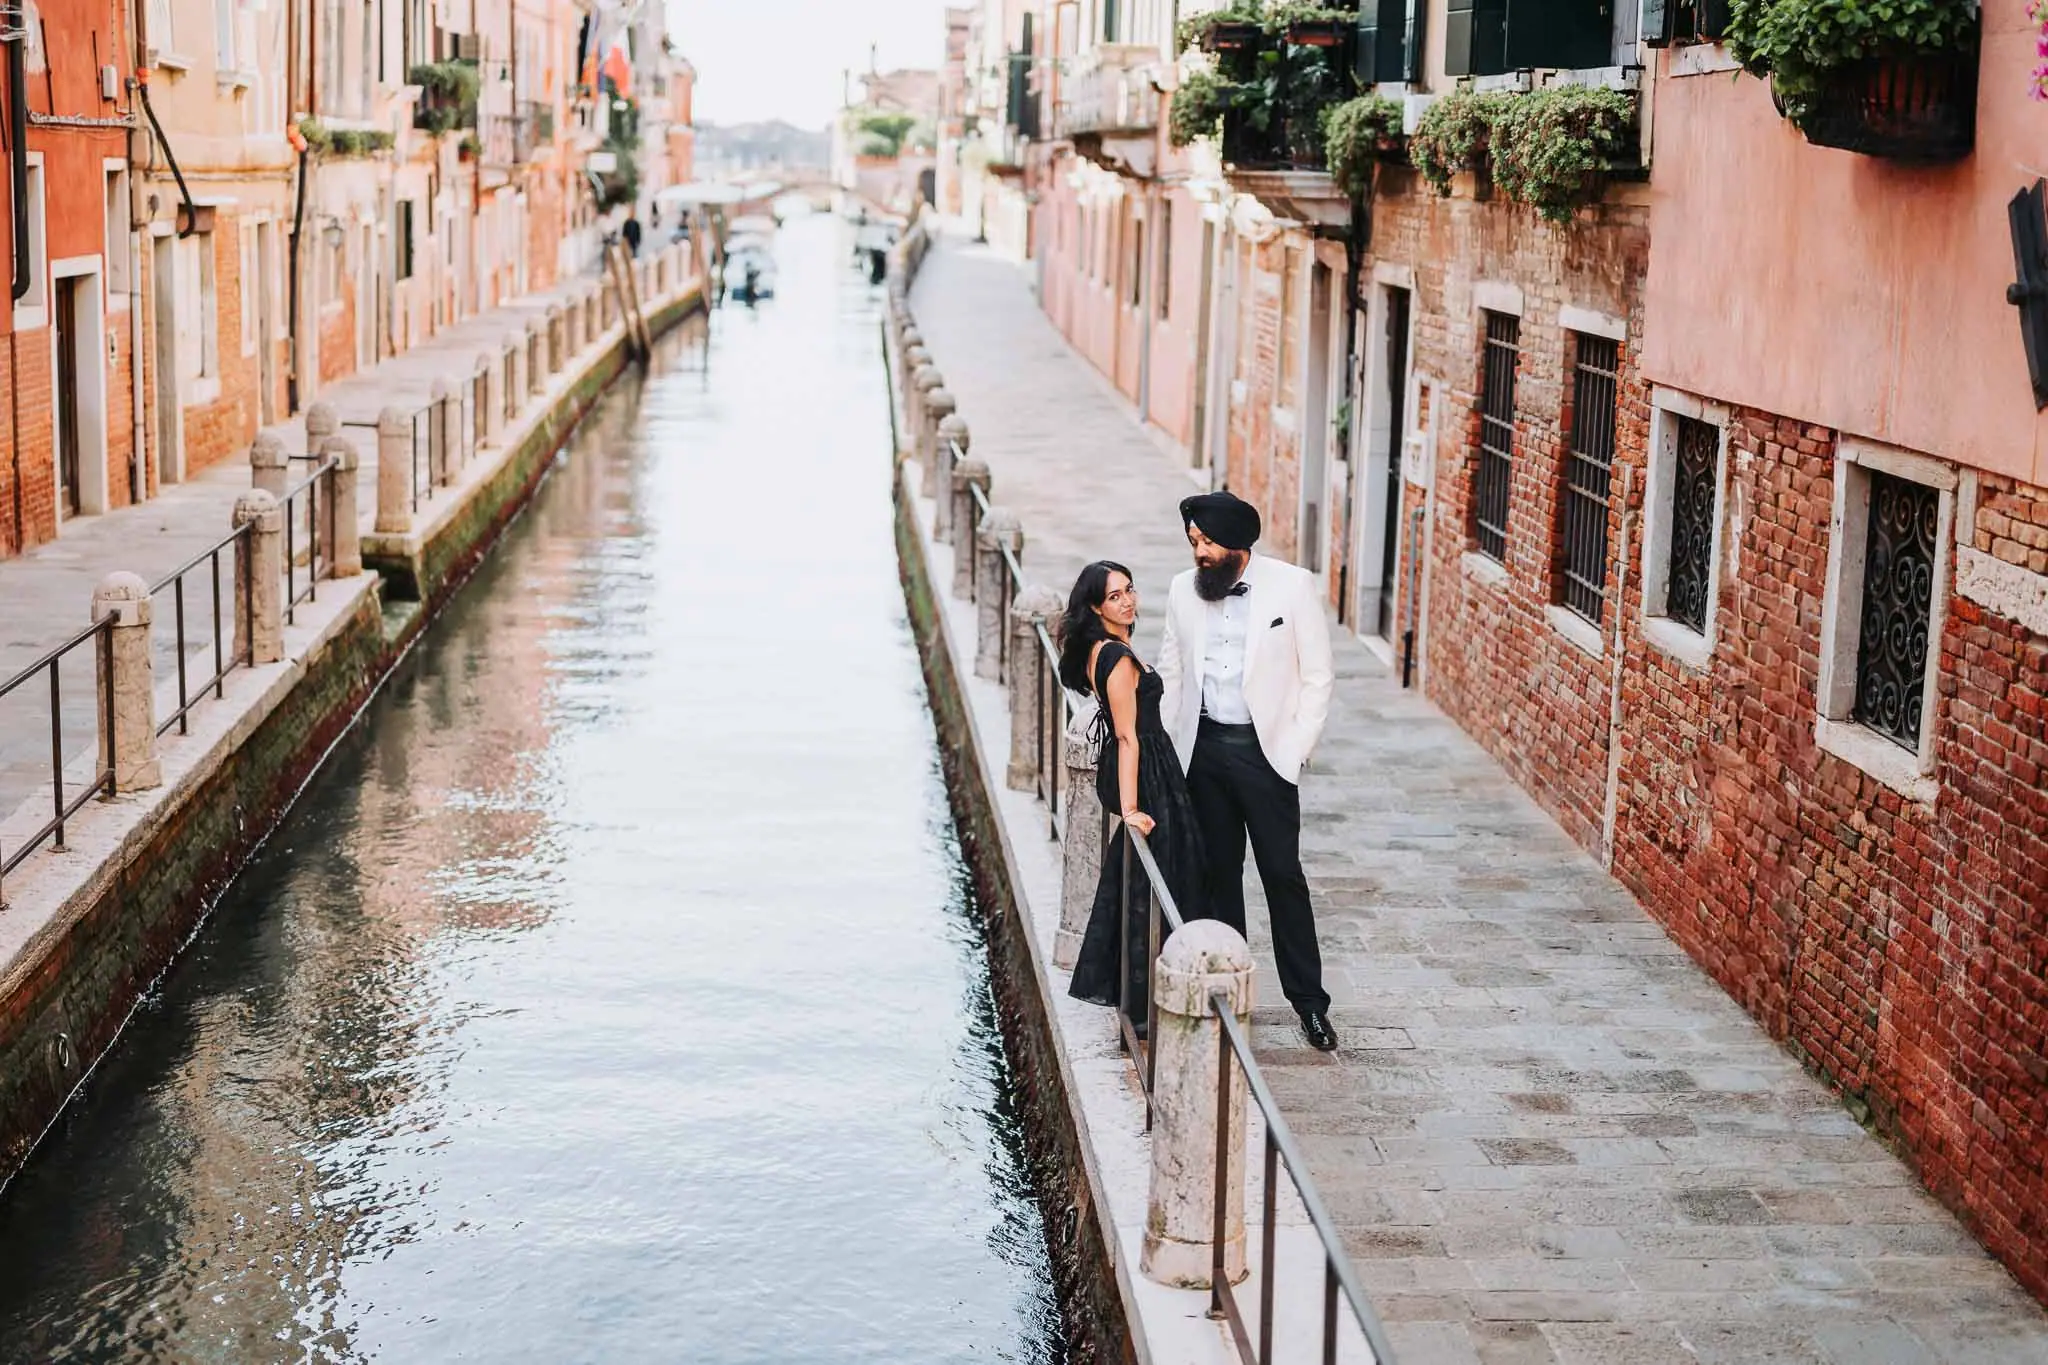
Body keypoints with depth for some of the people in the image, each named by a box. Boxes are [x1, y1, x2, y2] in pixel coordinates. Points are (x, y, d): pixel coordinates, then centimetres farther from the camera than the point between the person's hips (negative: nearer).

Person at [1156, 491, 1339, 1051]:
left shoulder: (1292, 586, -7)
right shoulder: (1184, 590, 4)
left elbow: (1317, 677, -4)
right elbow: (1172, 675, 12)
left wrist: (1295, 749, -8)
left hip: (1266, 750, -4)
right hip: (1204, 749, 4)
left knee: (1283, 874, 0)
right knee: (1218, 873, 10)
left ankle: (1309, 1000, 9)